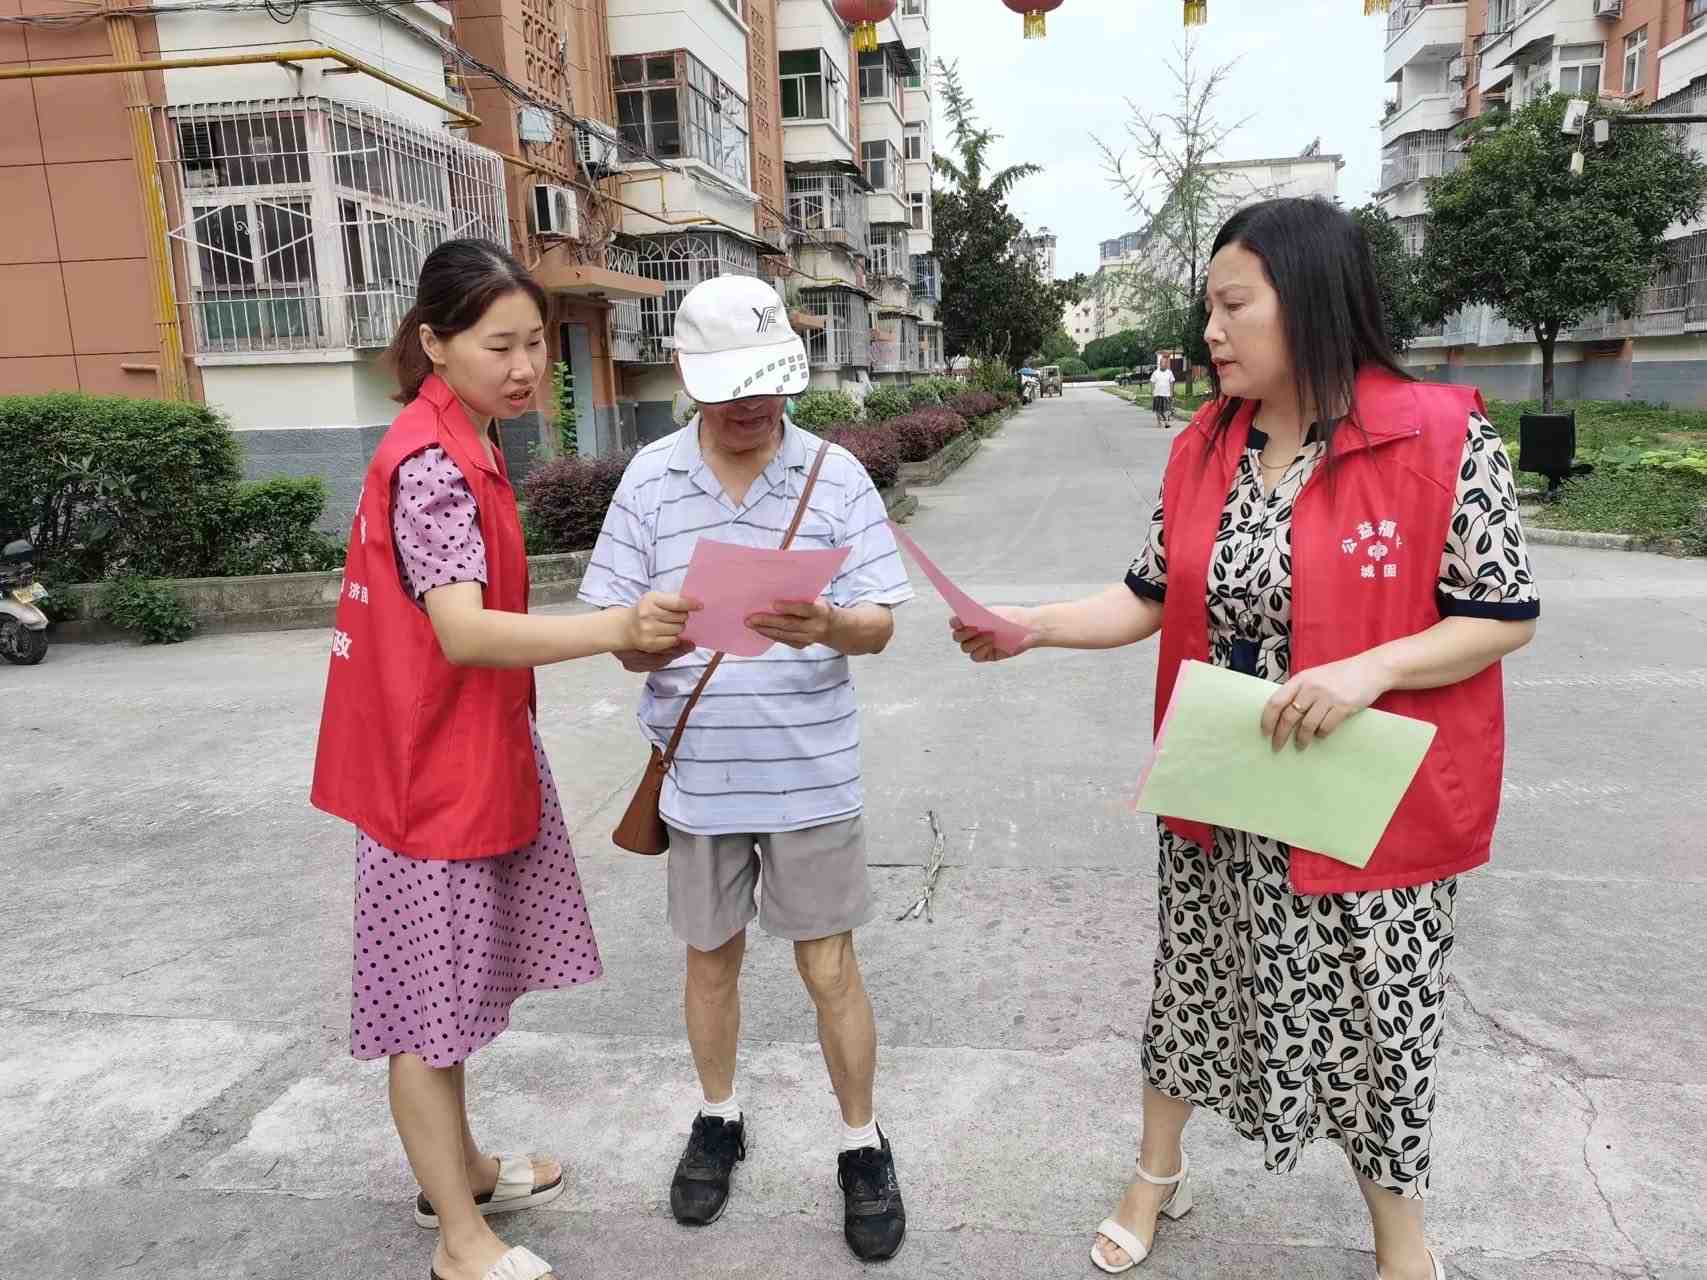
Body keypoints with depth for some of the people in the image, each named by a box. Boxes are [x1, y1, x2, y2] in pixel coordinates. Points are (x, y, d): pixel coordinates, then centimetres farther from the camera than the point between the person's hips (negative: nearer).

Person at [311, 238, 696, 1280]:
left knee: (454, 982, 21)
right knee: (431, 998, 5)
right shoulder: (430, 462, -21)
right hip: (434, 765, -9)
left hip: (478, 749, 9)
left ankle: (460, 1170, 39)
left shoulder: (467, 443, 8)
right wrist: (613, 630, -45)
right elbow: (462, 631, -32)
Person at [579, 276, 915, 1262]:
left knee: (831, 967, 8)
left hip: (810, 775, -1)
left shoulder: (836, 475, -6)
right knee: (712, 956, 18)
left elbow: (880, 625, -7)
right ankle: (720, 1119, 42)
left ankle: (864, 1145, 30)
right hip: (699, 776, 2)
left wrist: (825, 626, -30)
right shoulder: (651, 480, -2)